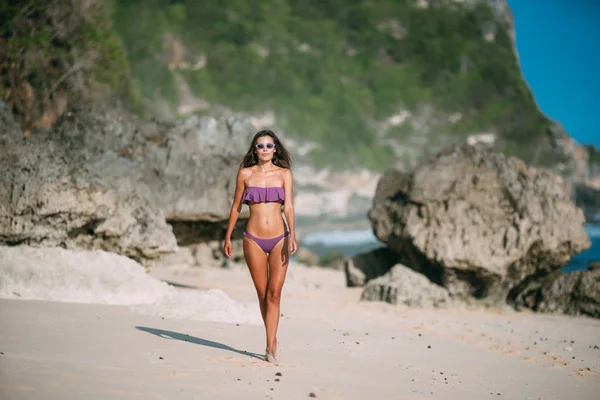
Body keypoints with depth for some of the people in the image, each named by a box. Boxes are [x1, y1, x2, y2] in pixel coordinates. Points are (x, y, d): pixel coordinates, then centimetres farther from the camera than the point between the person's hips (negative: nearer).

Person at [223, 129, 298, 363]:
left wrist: (292, 234, -20)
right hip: (254, 239, 1)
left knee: (274, 293, -6)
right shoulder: (245, 174, 4)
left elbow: (289, 206, -7)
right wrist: (228, 237, 11)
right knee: (262, 294, 6)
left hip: (279, 239, -1)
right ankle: (273, 339, 23)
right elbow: (236, 206, 11)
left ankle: (269, 347, -6)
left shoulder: (284, 174, 2)